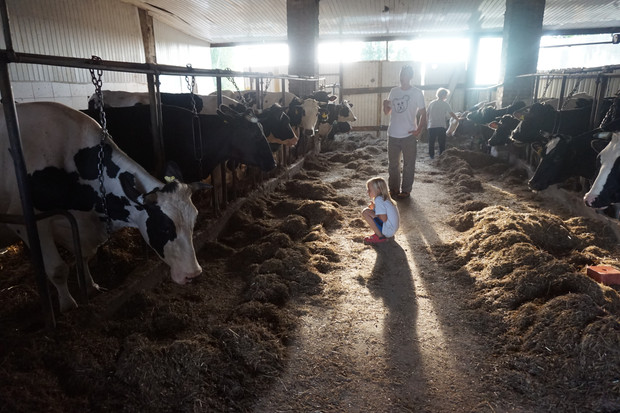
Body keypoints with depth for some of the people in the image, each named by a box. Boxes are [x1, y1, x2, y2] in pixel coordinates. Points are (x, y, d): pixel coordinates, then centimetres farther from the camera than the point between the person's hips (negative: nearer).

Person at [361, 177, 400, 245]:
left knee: (365, 212, -16)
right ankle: (379, 233, 13)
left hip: (388, 230, -10)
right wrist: (374, 208, 7)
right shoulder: (384, 198, 12)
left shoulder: (378, 200, -16)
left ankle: (380, 236, -10)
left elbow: (384, 219, -22)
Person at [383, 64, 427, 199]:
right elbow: (387, 112, 16)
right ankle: (393, 188, 25)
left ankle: (406, 190, 15)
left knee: (408, 164, 4)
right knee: (392, 164, 12)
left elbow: (423, 113, -2)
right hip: (393, 135, 4)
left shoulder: (417, 93, -3)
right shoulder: (394, 91, 9)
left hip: (409, 135, -4)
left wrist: (419, 130, -13)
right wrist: (385, 105, -7)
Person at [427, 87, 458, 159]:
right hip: (441, 126, -3)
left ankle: (431, 155, 19)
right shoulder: (445, 104, -3)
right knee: (442, 142, 5)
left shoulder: (431, 103, 6)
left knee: (431, 142, 12)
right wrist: (458, 119, 8)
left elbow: (428, 115, 7)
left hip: (431, 126, 3)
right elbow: (451, 114, -4)